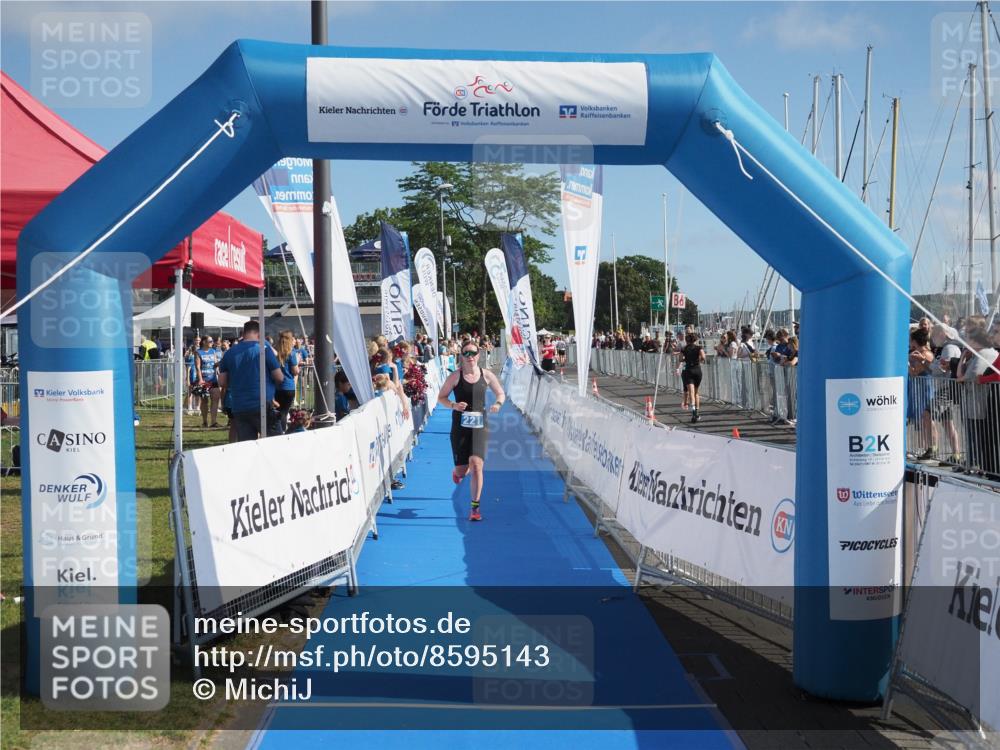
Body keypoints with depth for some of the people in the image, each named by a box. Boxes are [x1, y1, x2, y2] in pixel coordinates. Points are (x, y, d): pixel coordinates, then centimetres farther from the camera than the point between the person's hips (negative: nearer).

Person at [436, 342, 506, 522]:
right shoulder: (455, 377, -3)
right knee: (462, 469, 2)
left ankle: (475, 508, -5)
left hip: (480, 426, 0)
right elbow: (441, 397, 3)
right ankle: (457, 472, 44)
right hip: (460, 427, 0)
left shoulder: (487, 375, 2)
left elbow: (501, 393, 15)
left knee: (476, 465, -14)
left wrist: (498, 403, -8)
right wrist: (453, 405, -17)